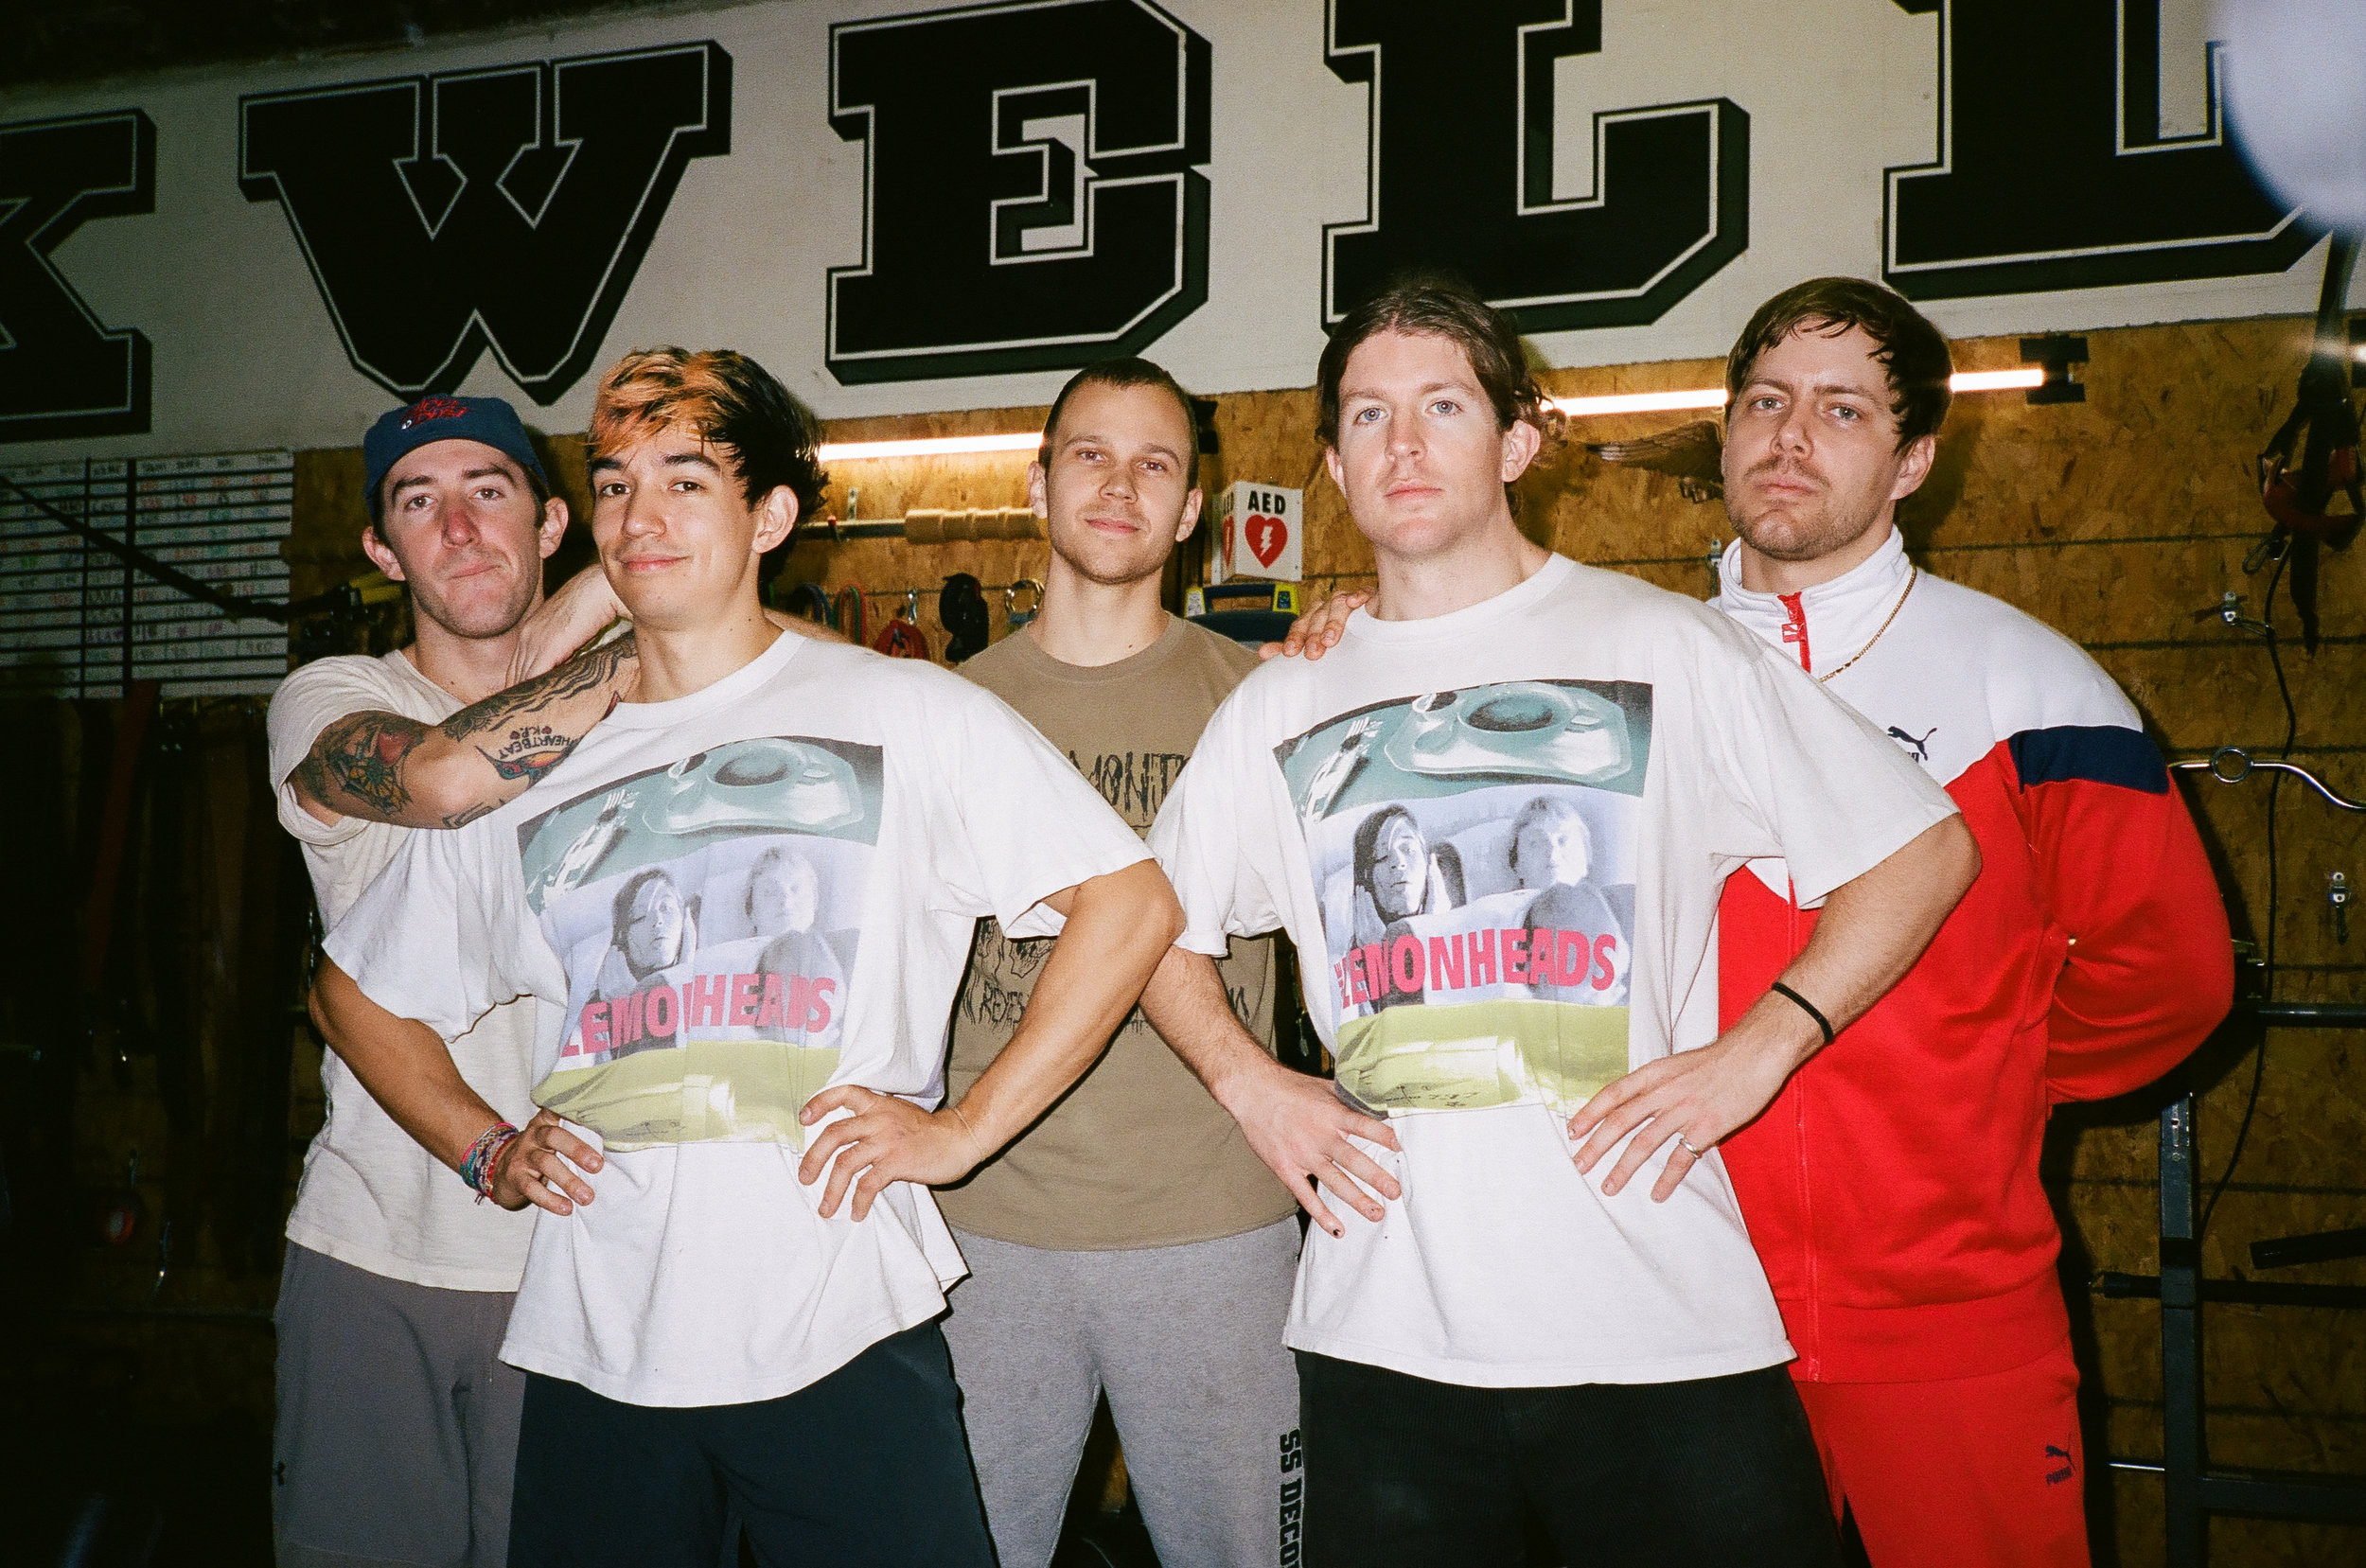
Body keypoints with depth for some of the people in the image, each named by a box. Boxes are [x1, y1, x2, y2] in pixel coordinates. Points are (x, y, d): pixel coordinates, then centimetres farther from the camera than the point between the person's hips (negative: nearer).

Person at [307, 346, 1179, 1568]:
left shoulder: (907, 714, 0)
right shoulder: (527, 765, 10)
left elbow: (1130, 904, -4)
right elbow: (357, 992, 22)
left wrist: (964, 1127, -8)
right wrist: (488, 1151, 8)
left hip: (842, 1334, -3)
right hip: (594, 1348, 3)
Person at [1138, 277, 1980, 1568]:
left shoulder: (1666, 648, 2)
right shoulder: (1277, 709, 11)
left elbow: (1925, 850, 3)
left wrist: (1759, 1049, -7)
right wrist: (1248, 1085, 5)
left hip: (1664, 1329, -2)